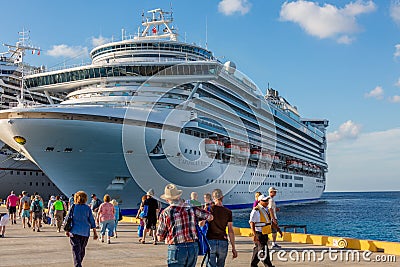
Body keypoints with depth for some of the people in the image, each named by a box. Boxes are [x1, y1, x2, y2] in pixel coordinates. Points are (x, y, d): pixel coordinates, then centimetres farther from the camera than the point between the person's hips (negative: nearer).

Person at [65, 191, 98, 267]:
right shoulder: (87, 208, 1)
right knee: (82, 249, 18)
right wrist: (95, 232, 7)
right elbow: (92, 221, 1)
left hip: (74, 232, -2)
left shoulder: (73, 207, -3)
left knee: (76, 250, -3)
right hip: (85, 232, 2)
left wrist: (67, 230, 14)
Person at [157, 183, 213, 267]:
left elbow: (160, 237, 2)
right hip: (193, 247, 4)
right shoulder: (191, 208, 2)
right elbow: (210, 216, 14)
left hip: (176, 248, -3)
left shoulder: (165, 213, -5)